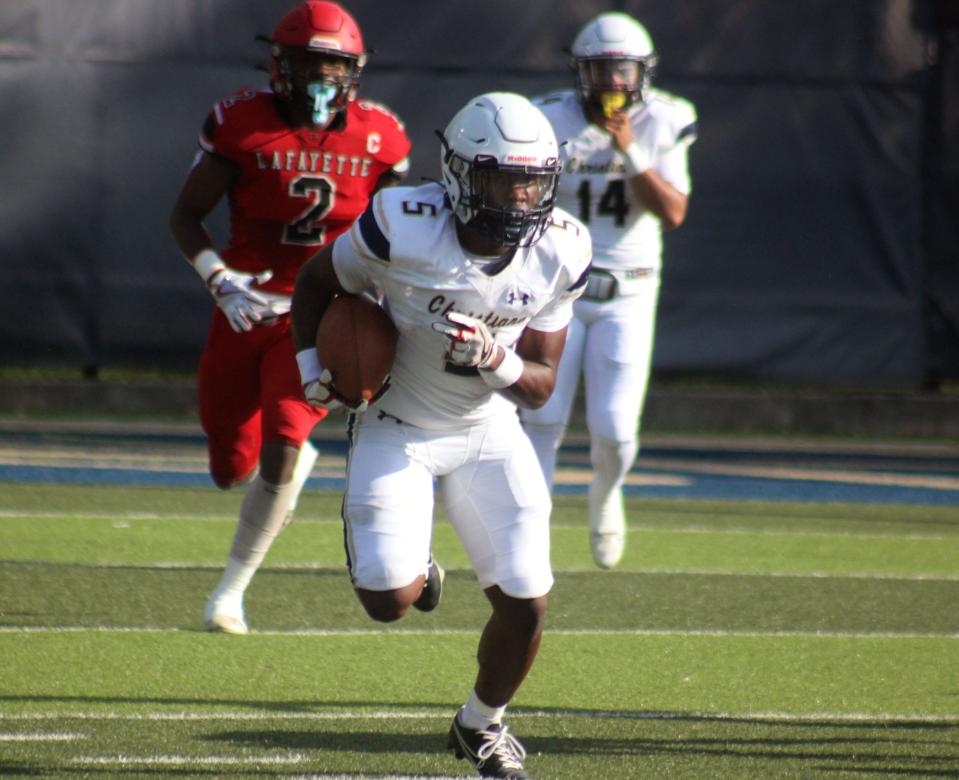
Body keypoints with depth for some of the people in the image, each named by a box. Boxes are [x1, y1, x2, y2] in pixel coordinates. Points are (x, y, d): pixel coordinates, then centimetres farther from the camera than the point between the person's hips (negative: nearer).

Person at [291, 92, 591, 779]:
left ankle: (482, 724, 23)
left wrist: (498, 361, -28)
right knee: (389, 602, -17)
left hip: (489, 432, 3)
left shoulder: (560, 253, -14)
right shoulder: (404, 227, -24)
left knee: (526, 604, -8)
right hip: (398, 430, -2)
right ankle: (412, 565, 23)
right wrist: (313, 367, -12)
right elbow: (317, 282, -3)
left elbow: (540, 387, -8)